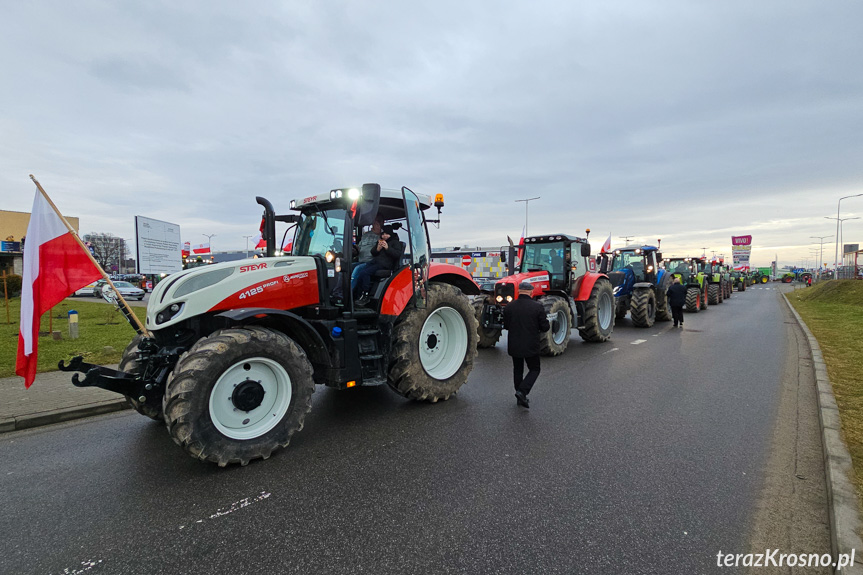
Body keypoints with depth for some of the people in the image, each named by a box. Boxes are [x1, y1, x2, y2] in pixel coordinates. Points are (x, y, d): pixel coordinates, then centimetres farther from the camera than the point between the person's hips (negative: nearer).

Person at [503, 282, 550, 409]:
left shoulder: (509, 307, -6)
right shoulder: (537, 307, -13)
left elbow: (506, 326, 4)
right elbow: (545, 327, -9)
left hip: (514, 346, 3)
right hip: (531, 346, -3)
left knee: (517, 370, 19)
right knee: (534, 370, 14)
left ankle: (520, 397, 24)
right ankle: (522, 391, -5)